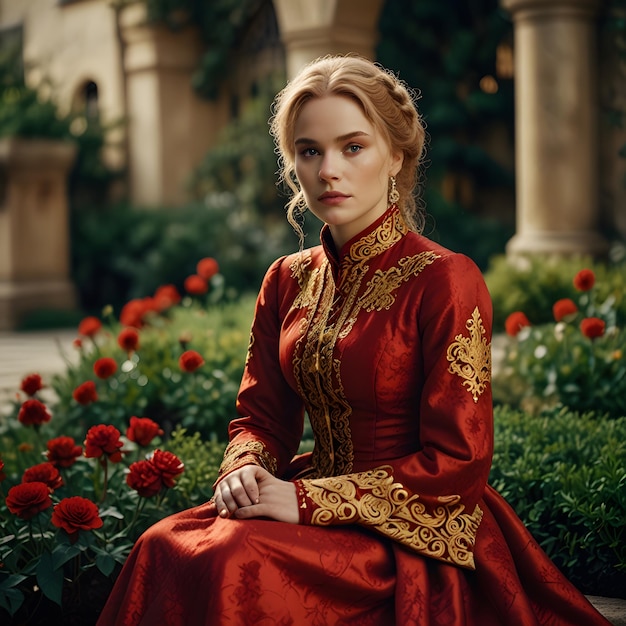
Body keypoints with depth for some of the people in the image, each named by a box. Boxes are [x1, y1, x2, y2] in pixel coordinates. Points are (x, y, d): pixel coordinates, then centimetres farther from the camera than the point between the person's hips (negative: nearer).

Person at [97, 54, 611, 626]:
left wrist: (309, 498, -18)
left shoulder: (446, 280, -12)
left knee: (234, 566, -28)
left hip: (413, 539, -5)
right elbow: (261, 416, 13)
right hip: (315, 505, 6)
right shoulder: (288, 281, 8)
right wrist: (244, 473, -10)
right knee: (164, 549, -20)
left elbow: (457, 461, -15)